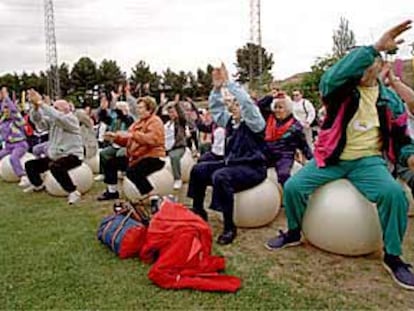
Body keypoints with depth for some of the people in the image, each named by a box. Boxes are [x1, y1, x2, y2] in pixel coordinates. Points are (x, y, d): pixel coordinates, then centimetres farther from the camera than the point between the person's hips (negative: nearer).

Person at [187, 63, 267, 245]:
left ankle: (229, 227, -26)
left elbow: (246, 102, -27)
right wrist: (217, 87, -3)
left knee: (220, 176, -35)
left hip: (252, 168, -9)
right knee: (198, 170, 3)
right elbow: (214, 108, 13)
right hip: (232, 163, 9)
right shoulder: (230, 121, 12)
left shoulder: (254, 121, -10)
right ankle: (198, 213, 14)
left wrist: (228, 83, -27)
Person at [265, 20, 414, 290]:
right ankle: (293, 233, 14)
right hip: (331, 158, 0)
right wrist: (374, 47, -36)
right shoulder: (341, 89, -4)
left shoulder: (390, 99, 6)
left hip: (368, 161, 1)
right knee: (293, 186, -17)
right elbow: (332, 76, -31)